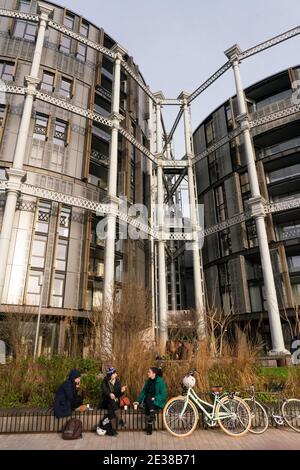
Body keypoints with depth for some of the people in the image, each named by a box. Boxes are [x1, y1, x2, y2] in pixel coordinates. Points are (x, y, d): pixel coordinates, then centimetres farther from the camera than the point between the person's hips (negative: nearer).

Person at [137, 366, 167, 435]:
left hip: (157, 402, -5)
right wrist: (138, 401, 1)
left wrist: (155, 398, -22)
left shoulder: (160, 381, -9)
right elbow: (143, 392, 11)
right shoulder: (148, 381, 9)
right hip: (148, 401, 5)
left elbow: (163, 394, -12)